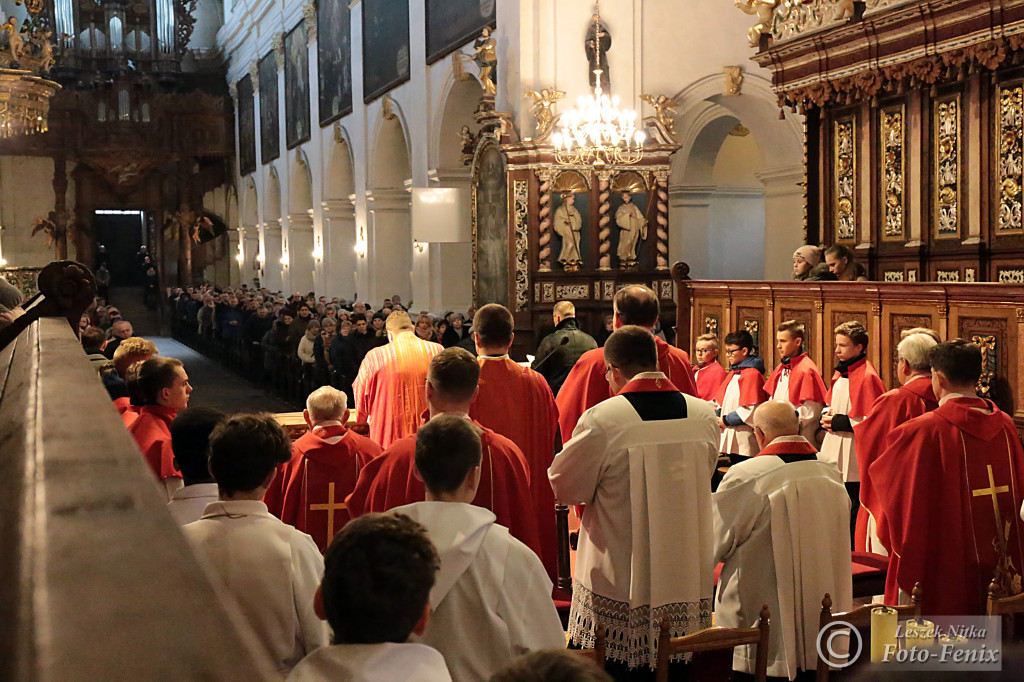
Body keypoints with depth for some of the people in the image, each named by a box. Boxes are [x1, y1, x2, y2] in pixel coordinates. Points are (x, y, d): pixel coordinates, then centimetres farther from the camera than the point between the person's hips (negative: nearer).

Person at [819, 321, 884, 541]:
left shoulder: (867, 377, -15)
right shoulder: (841, 373, 13)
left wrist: (840, 423, -17)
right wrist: (827, 416, 4)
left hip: (855, 461, -9)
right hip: (835, 457, 9)